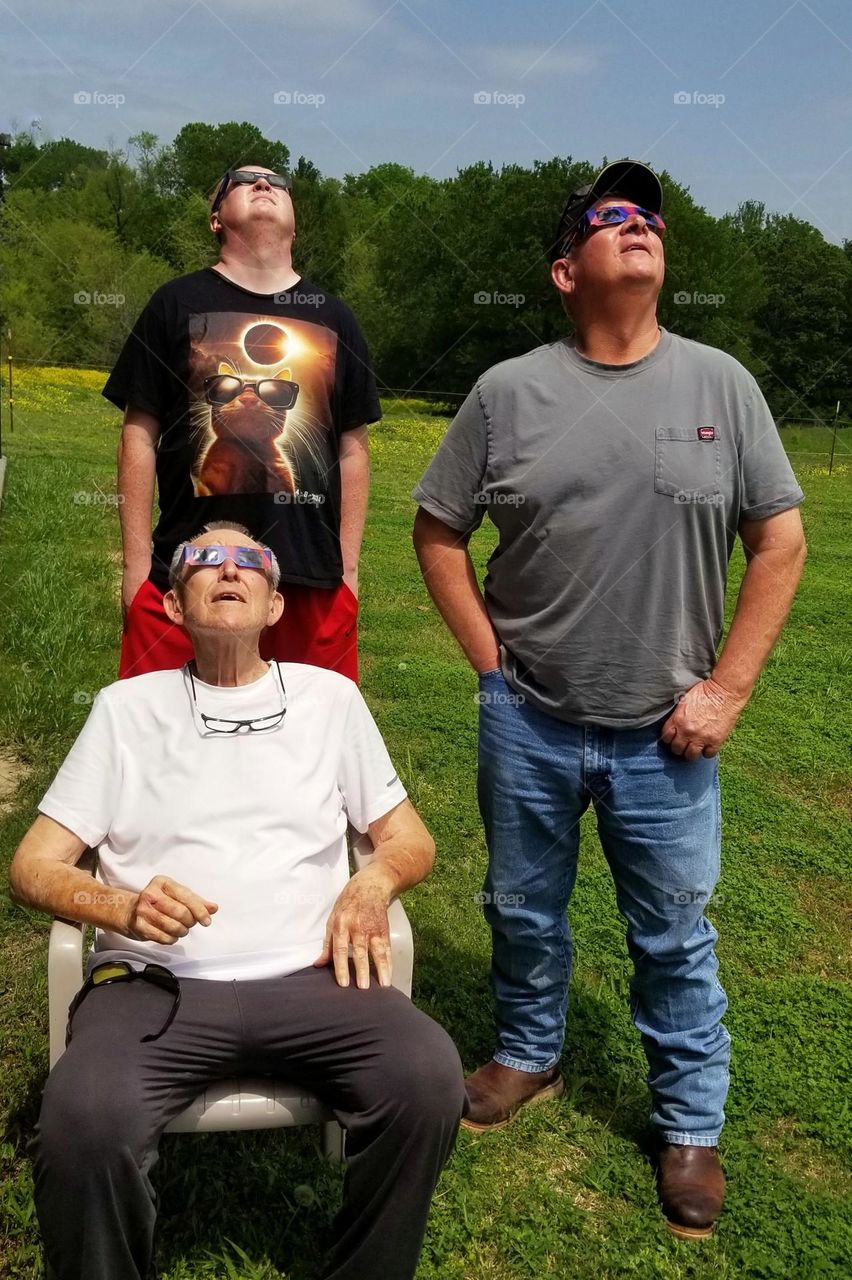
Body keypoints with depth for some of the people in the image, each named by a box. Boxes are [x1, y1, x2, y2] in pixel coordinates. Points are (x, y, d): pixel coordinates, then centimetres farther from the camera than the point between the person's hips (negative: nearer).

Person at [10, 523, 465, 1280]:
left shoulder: (330, 696, 15)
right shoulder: (126, 706, 12)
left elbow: (411, 839, 18)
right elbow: (34, 866, 9)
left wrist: (373, 884, -6)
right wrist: (120, 907, -13)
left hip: (308, 978, 1)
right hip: (156, 985, -1)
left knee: (430, 1079, -27)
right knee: (83, 1123, -32)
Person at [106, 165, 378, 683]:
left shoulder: (333, 317, 13)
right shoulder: (177, 304, 7)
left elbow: (353, 449, 12)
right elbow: (141, 435, 4)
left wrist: (349, 568, 8)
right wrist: (137, 563, -1)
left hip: (312, 574, 2)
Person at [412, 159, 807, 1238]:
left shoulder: (720, 383, -2)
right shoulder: (508, 392, -3)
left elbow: (780, 541, 0)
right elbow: (438, 529, 5)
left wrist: (727, 688, -5)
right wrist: (488, 660, -1)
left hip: (665, 739, 0)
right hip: (527, 725, 1)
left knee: (674, 936, 12)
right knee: (524, 911, 18)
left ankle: (690, 1124, 32)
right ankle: (528, 1055, 44)